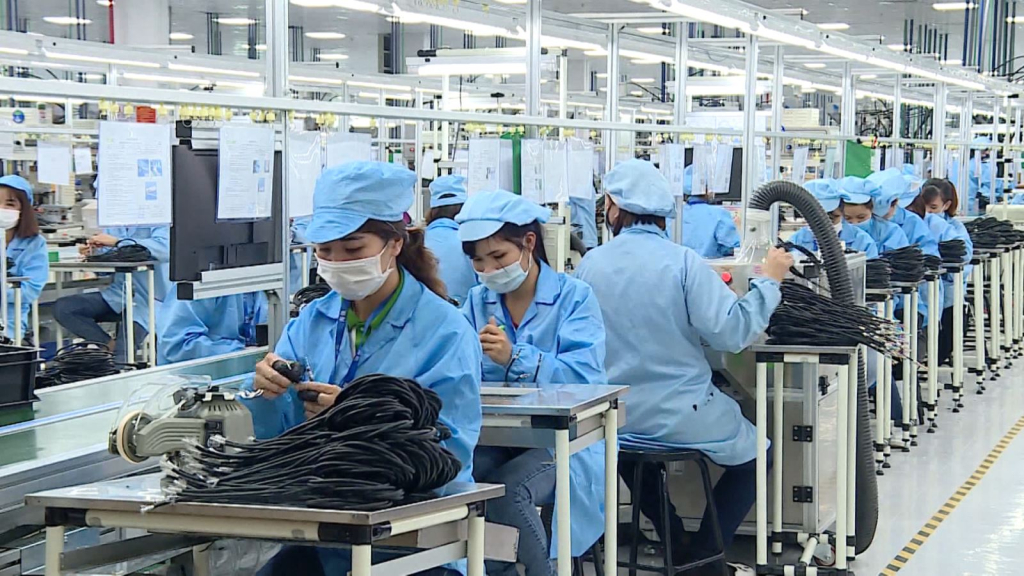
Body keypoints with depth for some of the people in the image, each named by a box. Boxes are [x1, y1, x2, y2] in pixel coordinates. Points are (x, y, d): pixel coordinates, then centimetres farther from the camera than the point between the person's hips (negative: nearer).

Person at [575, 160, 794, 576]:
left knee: (628, 449, 38)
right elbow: (732, 332, -20)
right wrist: (767, 281, -8)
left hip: (615, 421, 4)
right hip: (681, 418, -3)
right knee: (753, 457, 22)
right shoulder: (682, 262, -16)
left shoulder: (591, 264, -6)